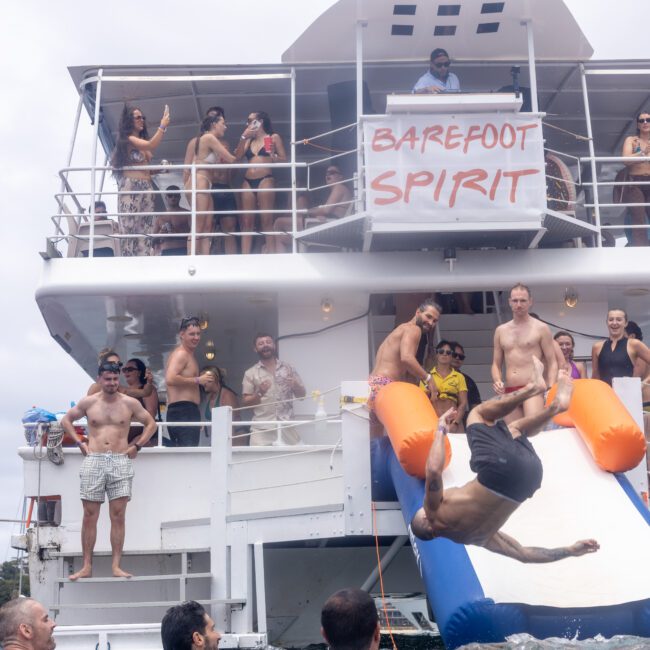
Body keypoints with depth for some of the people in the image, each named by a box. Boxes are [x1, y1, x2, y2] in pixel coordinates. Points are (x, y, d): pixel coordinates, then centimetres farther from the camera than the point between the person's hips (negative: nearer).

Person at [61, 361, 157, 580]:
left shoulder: (130, 403, 6)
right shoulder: (88, 402, 7)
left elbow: (151, 424, 17)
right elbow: (66, 420, 20)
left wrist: (137, 445, 6)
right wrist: (79, 442, 8)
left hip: (121, 461, 0)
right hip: (93, 461, 0)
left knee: (118, 515, -4)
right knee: (90, 515, -1)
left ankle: (116, 566, -1)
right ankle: (87, 566, 3)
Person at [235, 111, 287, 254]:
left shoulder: (273, 137, 10)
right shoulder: (249, 140, 23)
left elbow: (284, 159, 5)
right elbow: (237, 156, 10)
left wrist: (273, 157, -14)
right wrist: (243, 137, 4)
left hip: (265, 180, -5)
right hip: (248, 182, 5)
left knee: (266, 221, -11)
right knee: (246, 222, -3)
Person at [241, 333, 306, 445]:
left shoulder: (288, 368, 13)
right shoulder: (250, 373, 8)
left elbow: (302, 394, 14)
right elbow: (245, 402, 5)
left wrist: (295, 386, -8)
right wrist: (259, 394, -13)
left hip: (287, 428, 2)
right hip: (262, 430, -1)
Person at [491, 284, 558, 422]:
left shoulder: (541, 328, 4)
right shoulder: (500, 331, 16)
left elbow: (552, 363, 1)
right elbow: (496, 364, 20)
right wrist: (497, 381, -2)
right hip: (509, 391, 5)